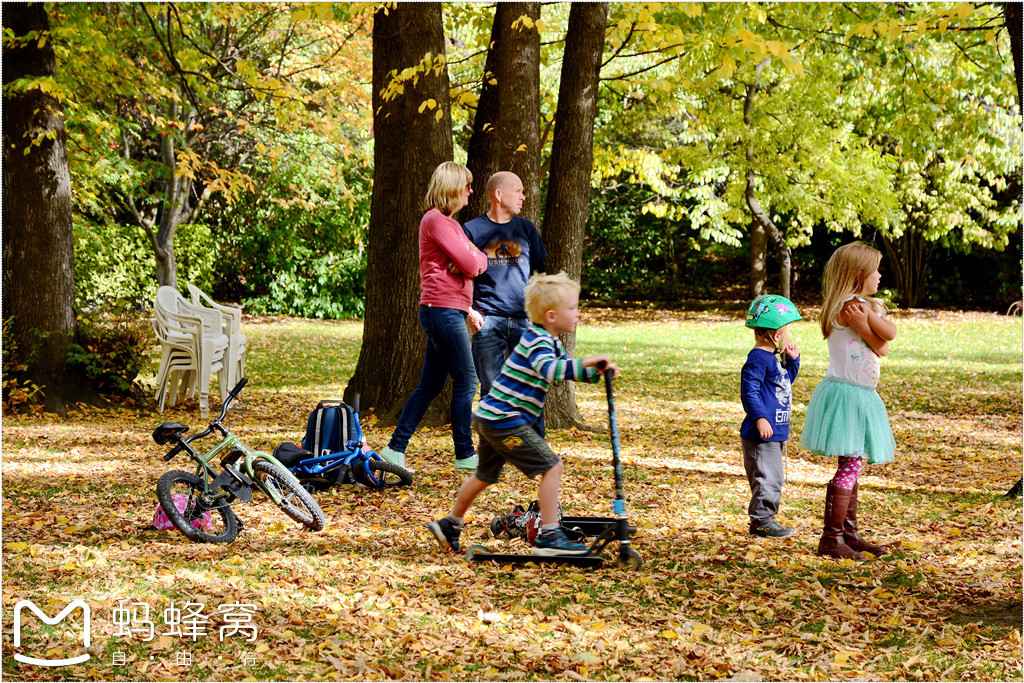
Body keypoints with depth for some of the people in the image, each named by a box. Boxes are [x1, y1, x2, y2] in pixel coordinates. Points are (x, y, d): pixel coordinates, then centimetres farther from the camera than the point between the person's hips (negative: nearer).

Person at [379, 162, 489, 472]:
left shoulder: (449, 222, 21)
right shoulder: (435, 219, -12)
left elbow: (479, 261, 14)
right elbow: (469, 264, -17)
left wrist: (472, 260, -7)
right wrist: (470, 260, 4)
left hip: (445, 313, 10)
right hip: (444, 309, -10)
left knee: (430, 384, 10)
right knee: (466, 381, -4)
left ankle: (395, 448, 11)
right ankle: (465, 454, 3)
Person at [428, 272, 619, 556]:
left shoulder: (549, 342, 14)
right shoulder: (538, 341, -18)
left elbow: (566, 370, 23)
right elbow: (548, 369, -37)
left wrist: (598, 371, 7)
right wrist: (585, 363, -41)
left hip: (489, 418, 11)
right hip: (506, 419, -11)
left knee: (485, 475, 25)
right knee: (552, 467, -11)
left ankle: (450, 525, 39)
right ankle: (549, 536, -10)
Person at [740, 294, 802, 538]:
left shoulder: (771, 359, 16)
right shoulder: (757, 359, -16)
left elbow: (786, 381, 32)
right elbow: (749, 391, -22)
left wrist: (793, 359, 18)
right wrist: (760, 418, -28)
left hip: (774, 434, 11)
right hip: (762, 434, -11)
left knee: (774, 477, 16)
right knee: (767, 477, -8)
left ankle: (765, 520, 23)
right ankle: (761, 521, -1)